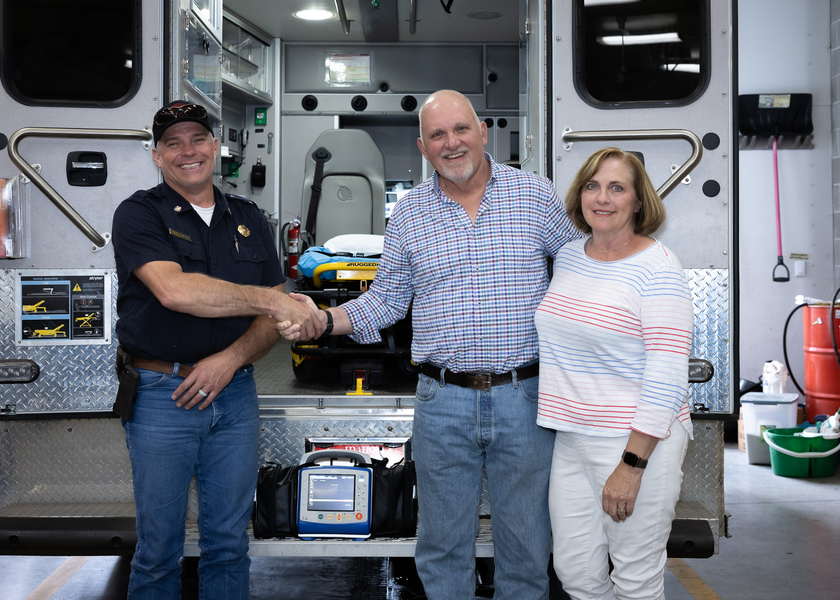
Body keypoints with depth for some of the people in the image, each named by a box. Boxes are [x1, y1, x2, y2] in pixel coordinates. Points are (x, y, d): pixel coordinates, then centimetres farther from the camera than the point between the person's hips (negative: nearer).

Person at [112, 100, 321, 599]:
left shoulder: (249, 219, 11)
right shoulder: (139, 214, -4)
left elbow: (273, 317, 8)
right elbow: (173, 290, -22)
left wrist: (231, 359, -10)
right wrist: (273, 299, -21)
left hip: (234, 392, 4)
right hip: (162, 395, -3)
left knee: (229, 542, 11)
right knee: (159, 546, 7)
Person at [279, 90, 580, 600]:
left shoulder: (535, 193, 2)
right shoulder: (408, 215, 6)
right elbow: (386, 299, 11)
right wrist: (322, 321, -4)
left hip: (524, 397, -1)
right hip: (442, 402, 1)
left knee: (527, 541, 10)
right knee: (444, 543, 11)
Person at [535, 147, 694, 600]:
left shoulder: (658, 269, -12)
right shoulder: (568, 257, 10)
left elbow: (667, 380, -17)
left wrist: (631, 465, -20)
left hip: (638, 443, -6)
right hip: (570, 442, 7)